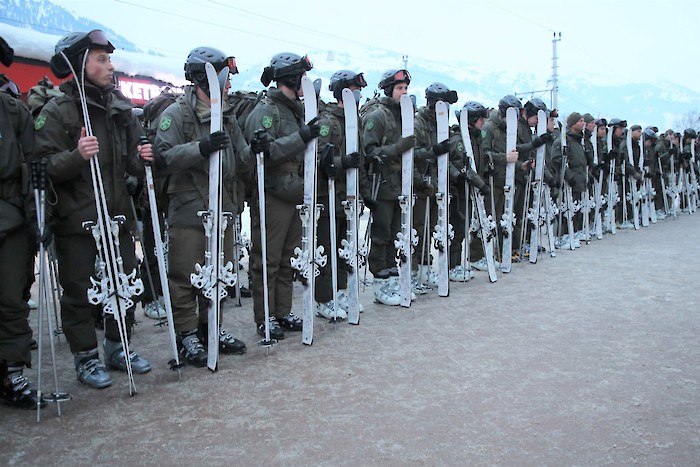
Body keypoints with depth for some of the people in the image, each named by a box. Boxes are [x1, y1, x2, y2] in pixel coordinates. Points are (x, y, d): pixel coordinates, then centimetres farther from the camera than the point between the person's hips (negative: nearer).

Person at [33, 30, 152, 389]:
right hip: (75, 221, -5)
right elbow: (44, 166, -13)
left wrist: (141, 158, -5)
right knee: (80, 291, 4)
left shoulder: (120, 108, 10)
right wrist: (77, 156, -29)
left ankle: (117, 348, 28)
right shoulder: (57, 110, -7)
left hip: (117, 215, 6)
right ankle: (86, 357, 20)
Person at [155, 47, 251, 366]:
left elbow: (240, 162, 14)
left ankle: (210, 327, 30)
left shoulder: (227, 116, 14)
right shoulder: (177, 113, -6)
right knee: (186, 278, 2)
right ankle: (186, 335, 16)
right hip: (188, 212, -6)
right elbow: (163, 157, -18)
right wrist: (201, 148, -28)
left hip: (222, 211, 7)